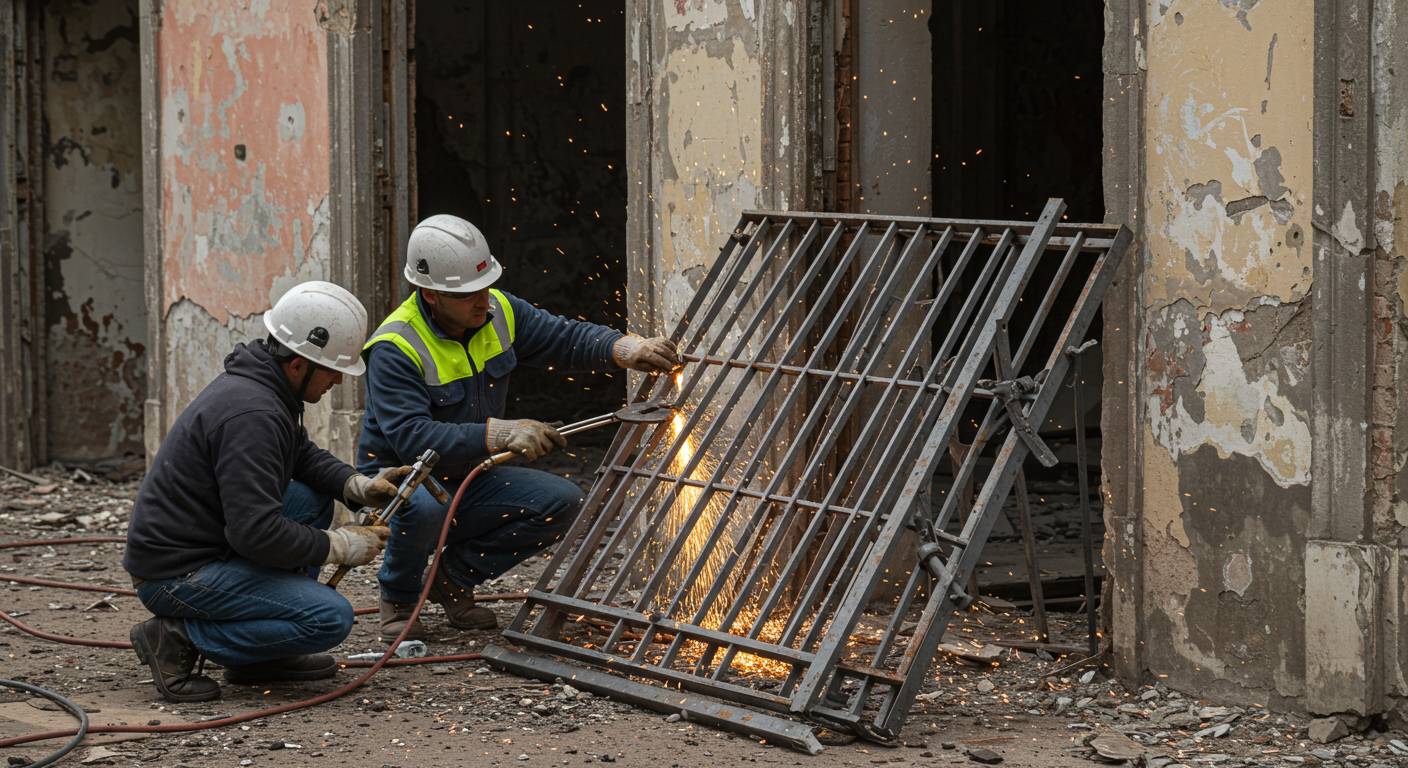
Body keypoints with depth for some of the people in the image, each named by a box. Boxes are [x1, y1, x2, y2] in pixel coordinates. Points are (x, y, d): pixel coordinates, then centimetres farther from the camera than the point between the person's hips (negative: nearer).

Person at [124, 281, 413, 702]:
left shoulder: (261, 384, 8)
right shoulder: (251, 415, -24)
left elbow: (305, 456, 26)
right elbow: (257, 533, -28)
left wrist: (359, 486, 6)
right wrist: (341, 546, -15)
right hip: (177, 576, -10)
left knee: (313, 495, 17)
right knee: (331, 617, -17)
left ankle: (264, 655, 13)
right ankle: (180, 639, -8)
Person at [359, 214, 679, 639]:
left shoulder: (497, 311, -5)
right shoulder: (395, 349, -26)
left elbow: (565, 337, 0)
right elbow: (412, 436, -35)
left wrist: (626, 349, -21)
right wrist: (500, 433, -43)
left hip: (466, 479, 7)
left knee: (562, 501, -11)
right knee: (427, 506, -41)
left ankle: (455, 575, 5)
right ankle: (398, 597, -8)